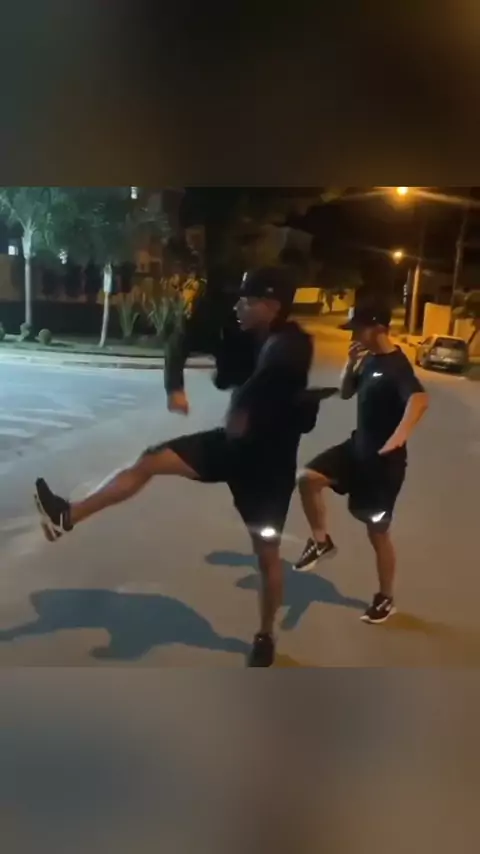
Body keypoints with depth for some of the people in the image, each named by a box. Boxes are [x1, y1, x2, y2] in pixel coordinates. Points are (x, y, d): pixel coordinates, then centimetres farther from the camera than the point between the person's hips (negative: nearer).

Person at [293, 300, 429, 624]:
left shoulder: (396, 366, -23)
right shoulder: (369, 359, 4)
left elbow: (420, 399, -42)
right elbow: (346, 393, 14)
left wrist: (398, 438, -55)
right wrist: (351, 363, -3)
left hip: (383, 459, -7)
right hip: (358, 446, 8)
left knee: (378, 531, 5)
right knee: (308, 478, -9)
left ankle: (386, 599, 25)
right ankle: (321, 541, 11)